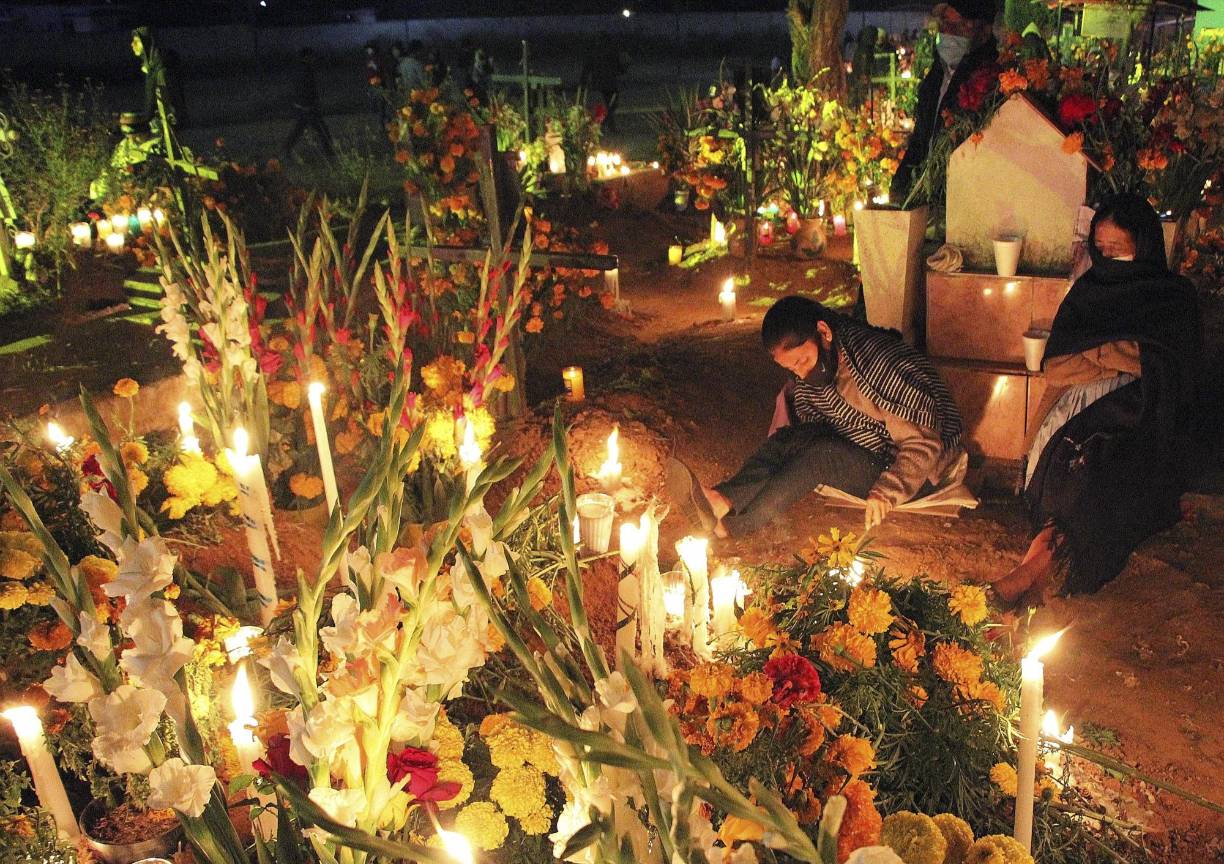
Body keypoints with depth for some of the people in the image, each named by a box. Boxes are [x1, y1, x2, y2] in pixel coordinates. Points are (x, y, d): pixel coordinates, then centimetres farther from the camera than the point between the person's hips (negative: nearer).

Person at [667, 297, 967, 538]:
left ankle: (730, 526, -40)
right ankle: (721, 502, -44)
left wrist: (887, 493, -33)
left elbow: (923, 443, -23)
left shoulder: (884, 366, -26)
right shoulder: (811, 369, -2)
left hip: (894, 469, -7)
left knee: (822, 454, -32)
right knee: (785, 438, -20)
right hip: (844, 456, 7)